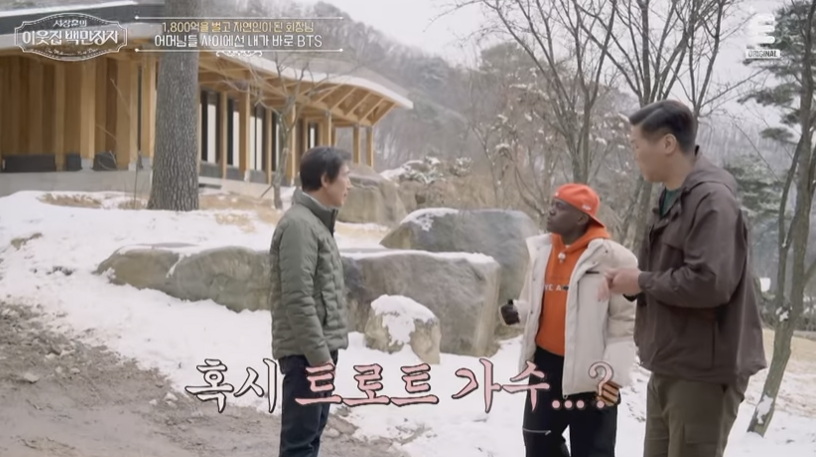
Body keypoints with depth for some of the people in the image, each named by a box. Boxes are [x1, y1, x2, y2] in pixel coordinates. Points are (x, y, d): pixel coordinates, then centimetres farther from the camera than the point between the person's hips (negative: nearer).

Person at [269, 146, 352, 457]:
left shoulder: (318, 222, 16)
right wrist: (318, 353, -22)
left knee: (313, 431, 16)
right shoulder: (299, 224, -17)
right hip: (306, 351, -10)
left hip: (321, 346, 10)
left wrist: (325, 349, 19)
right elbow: (298, 299, -22)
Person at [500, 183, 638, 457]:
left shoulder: (611, 257, -14)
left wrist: (614, 372, -17)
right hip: (546, 362, 7)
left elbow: (627, 320, -13)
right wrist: (518, 312, -4)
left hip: (589, 370, -7)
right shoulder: (541, 250, 7)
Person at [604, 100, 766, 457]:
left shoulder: (712, 199, -18)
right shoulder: (671, 197, 13)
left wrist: (642, 282, -15)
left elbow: (710, 282, -29)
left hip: (705, 370, -10)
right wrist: (631, 281, -1)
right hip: (670, 365, 10)